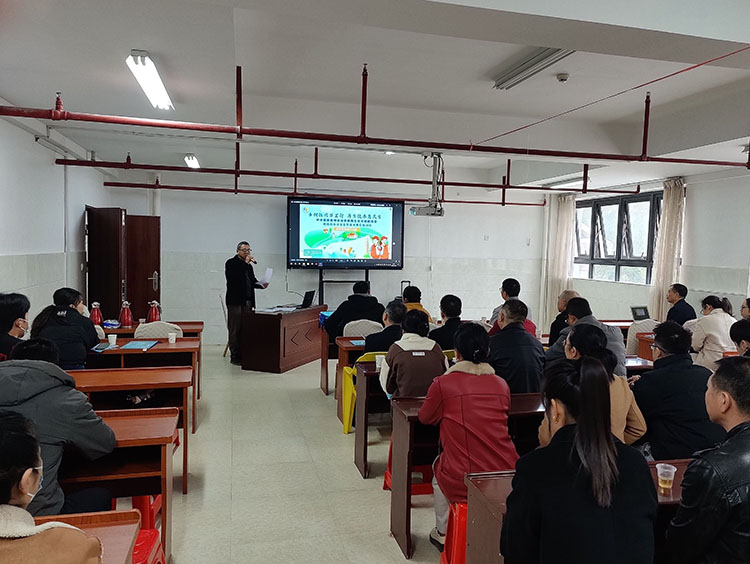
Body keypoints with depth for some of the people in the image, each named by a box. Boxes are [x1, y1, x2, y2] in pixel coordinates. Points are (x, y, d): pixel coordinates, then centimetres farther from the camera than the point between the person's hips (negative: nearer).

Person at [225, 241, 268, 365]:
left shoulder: (248, 265, 18)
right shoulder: (231, 263, -3)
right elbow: (234, 278, -20)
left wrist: (261, 285, 0)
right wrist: (245, 263, -17)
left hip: (247, 301, 7)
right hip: (235, 301, -7)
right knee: (235, 330, -2)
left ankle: (244, 355, 14)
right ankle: (235, 356, 3)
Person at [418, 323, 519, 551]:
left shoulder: (442, 384, -9)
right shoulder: (501, 384, 1)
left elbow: (425, 418, 8)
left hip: (462, 483, -3)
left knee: (440, 465, 29)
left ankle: (443, 533, 37)